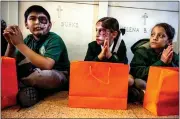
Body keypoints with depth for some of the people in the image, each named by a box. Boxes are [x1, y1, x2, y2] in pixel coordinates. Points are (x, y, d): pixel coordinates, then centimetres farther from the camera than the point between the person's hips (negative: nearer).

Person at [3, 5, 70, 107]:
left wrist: (20, 44, -27)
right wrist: (11, 43, -16)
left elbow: (46, 65, -35)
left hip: (59, 78, -4)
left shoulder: (54, 39, -20)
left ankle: (19, 84, -8)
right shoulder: (28, 39, 0)